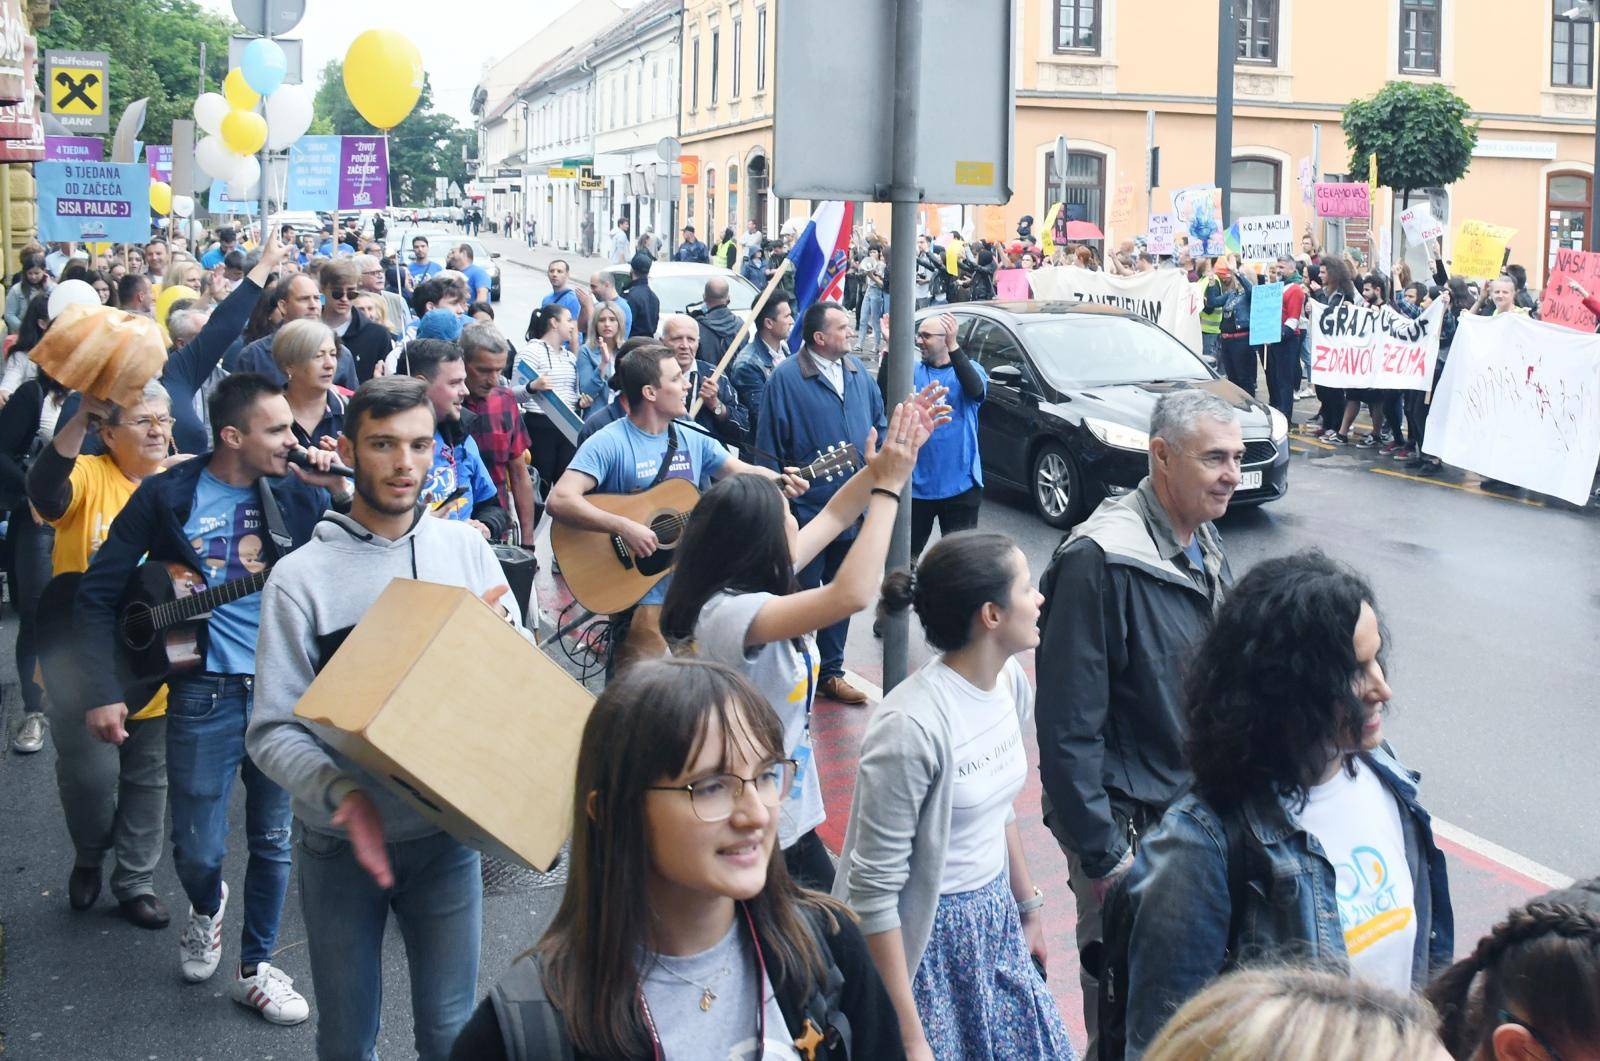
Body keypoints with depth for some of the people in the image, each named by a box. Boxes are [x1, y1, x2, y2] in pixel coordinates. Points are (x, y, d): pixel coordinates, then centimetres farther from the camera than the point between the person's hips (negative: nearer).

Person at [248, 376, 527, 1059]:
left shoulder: (468, 550, 1)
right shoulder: (302, 576, -10)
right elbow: (274, 729, -13)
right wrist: (341, 793, -31)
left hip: (447, 831, 2)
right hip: (342, 841, -2)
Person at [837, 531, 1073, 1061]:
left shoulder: (1010, 679, -3)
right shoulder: (911, 726, -26)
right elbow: (874, 889, -21)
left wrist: (1028, 908, 21)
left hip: (996, 921, 7)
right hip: (926, 937, -7)